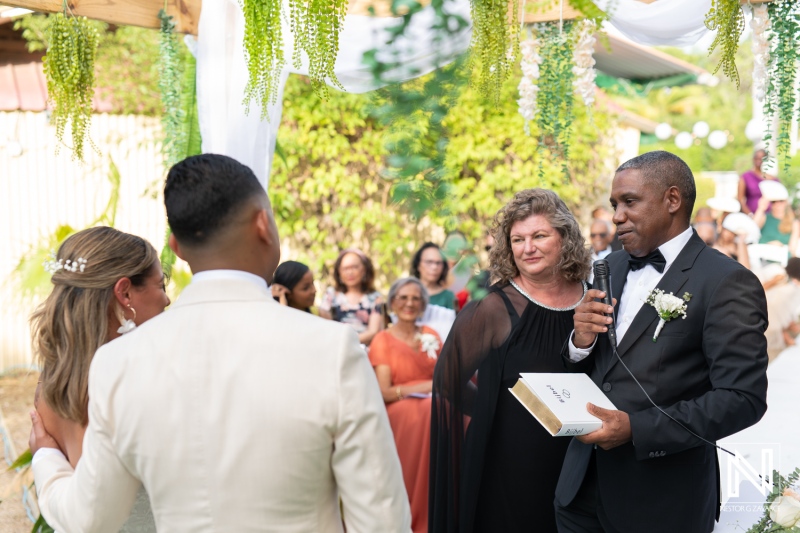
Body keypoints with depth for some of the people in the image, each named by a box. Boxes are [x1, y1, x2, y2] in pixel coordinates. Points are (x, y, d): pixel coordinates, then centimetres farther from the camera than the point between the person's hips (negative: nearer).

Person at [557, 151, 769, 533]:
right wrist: (580, 342, -8)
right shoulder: (612, 267, 8)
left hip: (660, 497, -5)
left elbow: (744, 397, -18)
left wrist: (637, 429, -25)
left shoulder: (727, 283, -12)